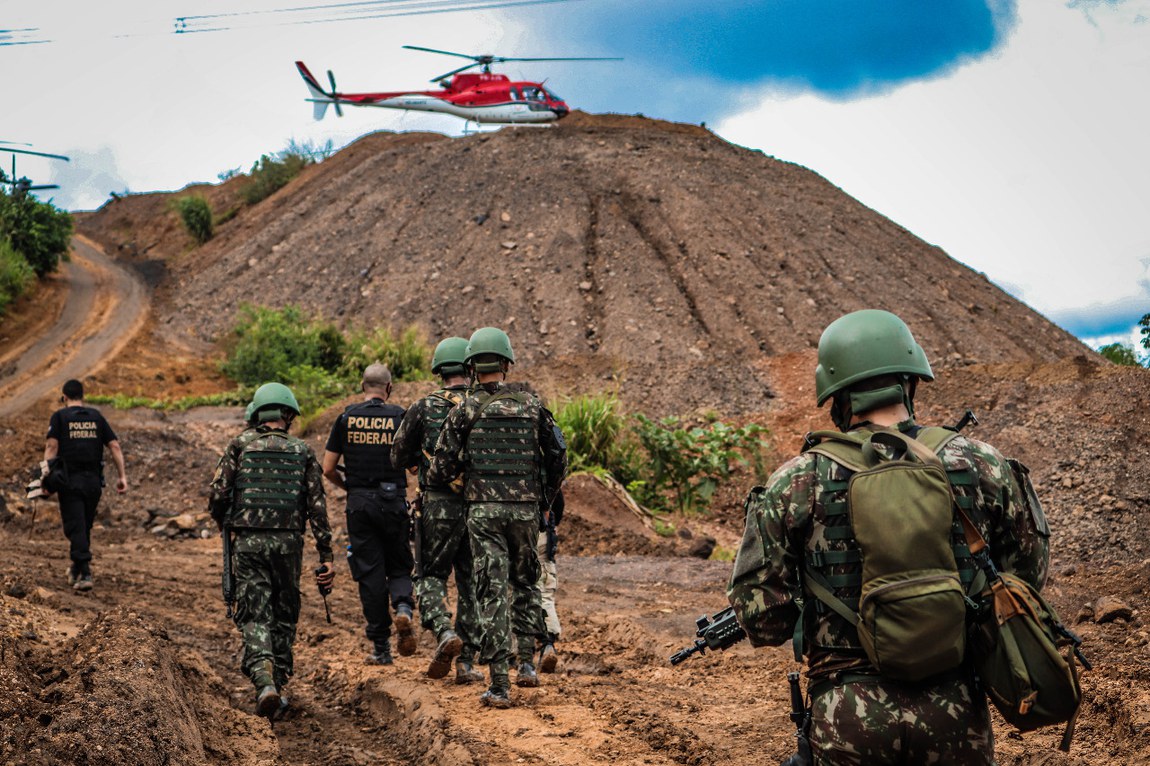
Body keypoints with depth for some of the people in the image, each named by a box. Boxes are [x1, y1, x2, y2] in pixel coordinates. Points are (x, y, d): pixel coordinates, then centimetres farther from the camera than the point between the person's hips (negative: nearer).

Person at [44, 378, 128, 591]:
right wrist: (122, 476, 4)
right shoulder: (96, 416, 11)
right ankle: (76, 569, 29)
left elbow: (51, 446, -10)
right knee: (85, 527, 17)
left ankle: (85, 574, -15)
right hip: (94, 481, 3)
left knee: (75, 529, -4)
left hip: (70, 481, -3)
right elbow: (114, 446, 5)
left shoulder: (60, 416, 2)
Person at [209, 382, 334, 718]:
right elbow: (317, 505, -1)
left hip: (248, 542, -1)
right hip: (288, 542, 1)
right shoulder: (302, 451, 5)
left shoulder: (240, 445, 2)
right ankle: (279, 685, 18)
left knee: (254, 617, 1)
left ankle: (264, 680, -21)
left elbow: (217, 494, -4)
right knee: (284, 616, 16)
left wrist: (224, 525, 17)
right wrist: (326, 556, 1)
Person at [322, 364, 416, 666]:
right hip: (394, 502, 0)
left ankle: (381, 648, 5)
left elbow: (328, 469, 3)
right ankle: (404, 608, -18)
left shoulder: (347, 418, 2)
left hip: (359, 504, 1)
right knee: (399, 567, 13)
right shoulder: (400, 417, -1)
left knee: (370, 573, 4)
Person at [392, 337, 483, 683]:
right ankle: (466, 663, 10)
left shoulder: (423, 408, -2)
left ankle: (445, 632, -13)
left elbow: (399, 457, 5)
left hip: (438, 506, -1)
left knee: (431, 575, 14)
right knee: (471, 583, 11)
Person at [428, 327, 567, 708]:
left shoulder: (465, 410, -3)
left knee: (492, 591, -1)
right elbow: (558, 455, 8)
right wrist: (547, 491, 26)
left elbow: (442, 466, -3)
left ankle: (499, 685, -4)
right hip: (525, 508, 2)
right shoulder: (531, 405, 3)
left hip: (484, 509, -2)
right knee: (525, 583, 22)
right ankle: (527, 662, 16)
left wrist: (432, 481, 20)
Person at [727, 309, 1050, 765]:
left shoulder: (797, 483, -5)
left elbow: (760, 619, -3)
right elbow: (1027, 573, 10)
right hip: (955, 711, 1)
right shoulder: (981, 465, -1)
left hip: (847, 719, -1)